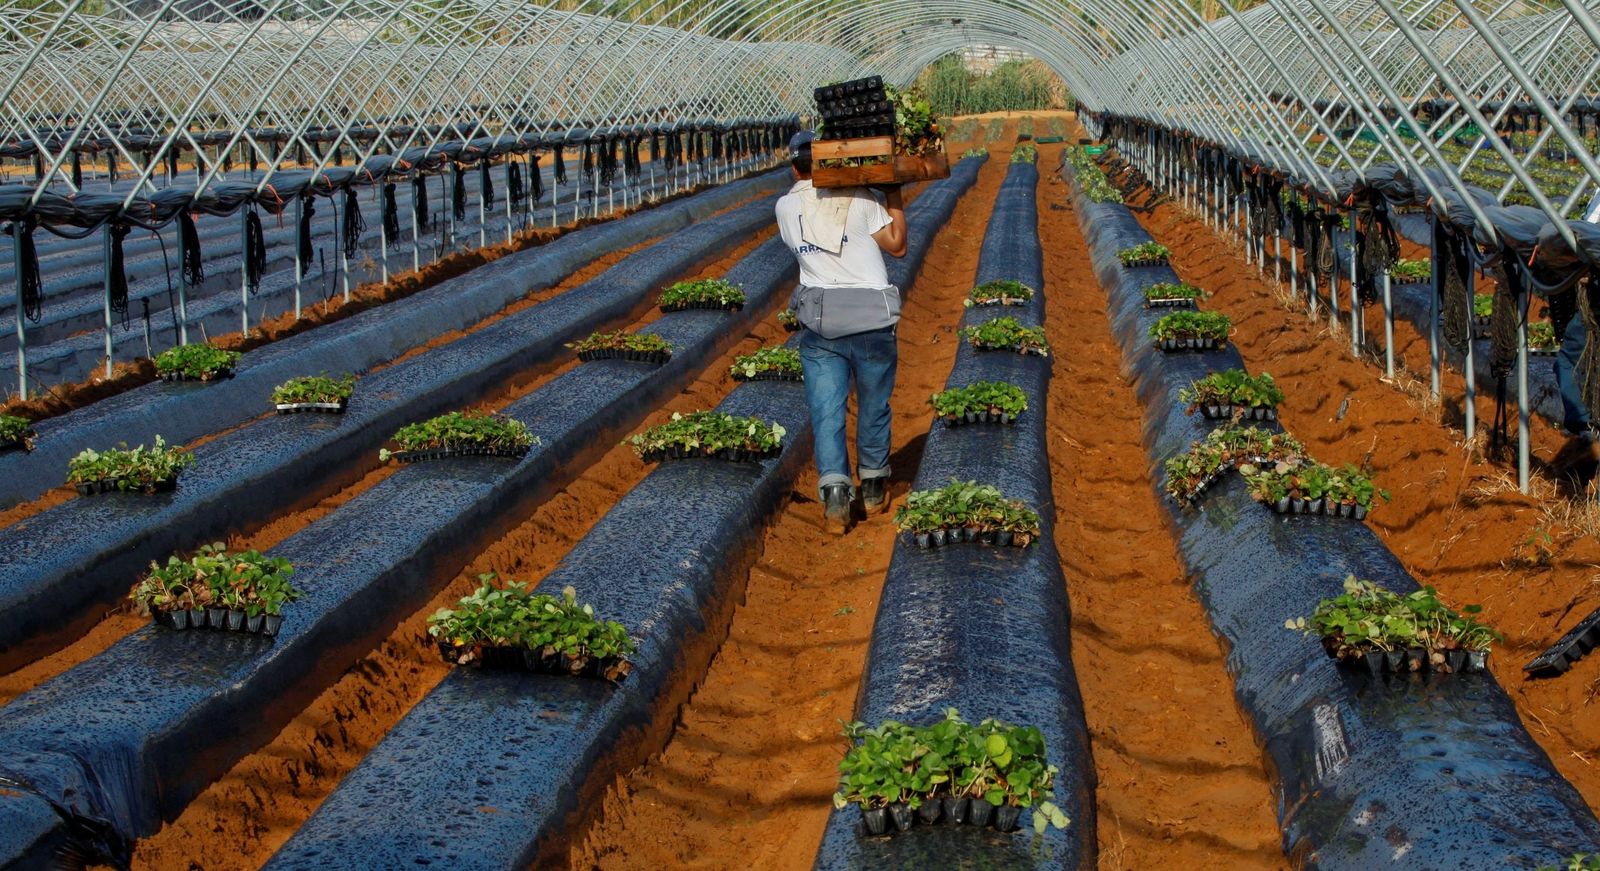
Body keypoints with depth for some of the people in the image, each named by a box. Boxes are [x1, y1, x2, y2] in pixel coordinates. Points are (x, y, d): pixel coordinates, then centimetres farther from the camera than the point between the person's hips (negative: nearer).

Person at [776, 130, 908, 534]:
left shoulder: (786, 207, 4)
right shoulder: (859, 198, -3)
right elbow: (897, 245, 3)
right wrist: (893, 196, 12)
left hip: (819, 322, 1)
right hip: (872, 317, -1)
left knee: (825, 410, 2)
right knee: (873, 405, 15)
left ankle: (834, 492, -15)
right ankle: (873, 488, 27)